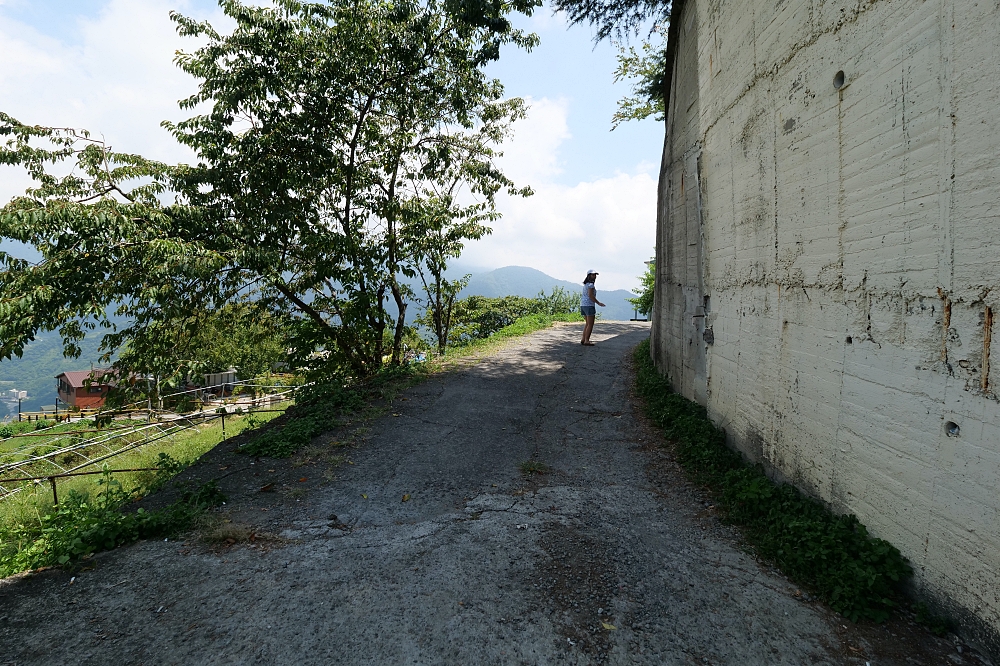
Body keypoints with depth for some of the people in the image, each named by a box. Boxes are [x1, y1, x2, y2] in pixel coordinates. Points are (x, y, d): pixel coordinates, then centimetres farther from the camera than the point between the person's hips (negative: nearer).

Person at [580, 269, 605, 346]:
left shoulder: (586, 284, 17)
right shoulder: (590, 284, -11)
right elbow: (590, 295, -20)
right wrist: (598, 303, -16)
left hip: (583, 305, 10)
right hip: (589, 305, -10)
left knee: (587, 323, 17)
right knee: (590, 324, -4)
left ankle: (583, 339, 18)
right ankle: (586, 341, -4)